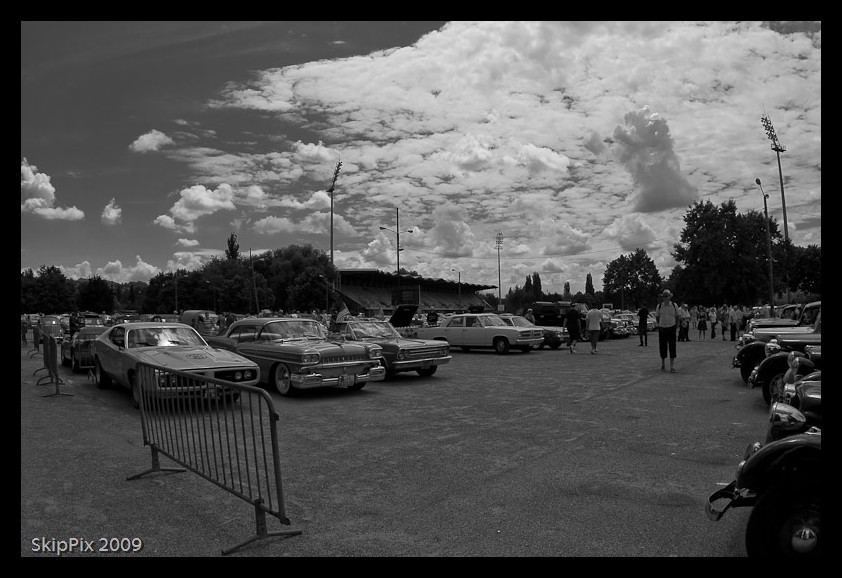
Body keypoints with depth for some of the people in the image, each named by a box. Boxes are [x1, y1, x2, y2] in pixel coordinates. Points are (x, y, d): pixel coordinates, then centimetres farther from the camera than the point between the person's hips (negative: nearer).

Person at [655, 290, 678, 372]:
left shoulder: (674, 305, -1)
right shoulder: (659, 306, -1)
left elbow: (677, 316, 13)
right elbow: (657, 317, 13)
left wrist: (676, 324, 9)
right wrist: (659, 325, 8)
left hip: (671, 328, -1)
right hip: (662, 329, 1)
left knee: (672, 347, -6)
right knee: (662, 347, 6)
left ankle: (672, 366, -4)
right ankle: (662, 364, 22)